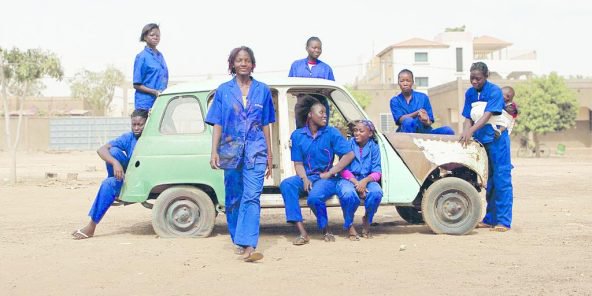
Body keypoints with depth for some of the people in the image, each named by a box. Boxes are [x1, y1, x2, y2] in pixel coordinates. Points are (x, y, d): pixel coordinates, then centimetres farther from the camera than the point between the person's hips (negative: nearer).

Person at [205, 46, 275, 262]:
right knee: (233, 198, 9)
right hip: (231, 150, 1)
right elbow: (217, 124, 6)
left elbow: (266, 125, 10)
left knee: (252, 197, -13)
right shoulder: (223, 91, 8)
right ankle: (238, 241, 23)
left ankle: (249, 246, -20)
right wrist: (214, 152, -5)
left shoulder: (262, 90, 8)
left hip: (255, 150, -1)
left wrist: (269, 155, 9)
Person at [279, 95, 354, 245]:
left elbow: (349, 154, -6)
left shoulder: (331, 133, 0)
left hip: (326, 178, -3)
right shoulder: (297, 135, 6)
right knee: (286, 184, -27)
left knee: (314, 197, -33)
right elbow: (298, 163, 5)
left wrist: (330, 173, -9)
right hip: (306, 177, 3)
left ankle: (326, 231, -1)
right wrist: (305, 179, -14)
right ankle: (302, 233, -29)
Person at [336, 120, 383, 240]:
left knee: (376, 192, -31)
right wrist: (356, 183, -20)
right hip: (348, 180, -2)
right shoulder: (348, 145, 0)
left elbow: (377, 172, -3)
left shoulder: (374, 147, 4)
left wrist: (365, 181, -23)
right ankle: (349, 225, -9)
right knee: (348, 194, -36)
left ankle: (367, 221, 0)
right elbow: (343, 169, -6)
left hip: (367, 180, 2)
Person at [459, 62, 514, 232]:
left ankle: (503, 221, -4)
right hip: (480, 141, 6)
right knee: (486, 181, 10)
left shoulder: (494, 91, -9)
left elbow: (487, 115, -20)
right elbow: (468, 118, 6)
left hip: (497, 140, -6)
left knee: (501, 180, -5)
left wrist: (471, 130, -32)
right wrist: (466, 133, -13)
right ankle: (489, 219, 18)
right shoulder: (469, 93, 9)